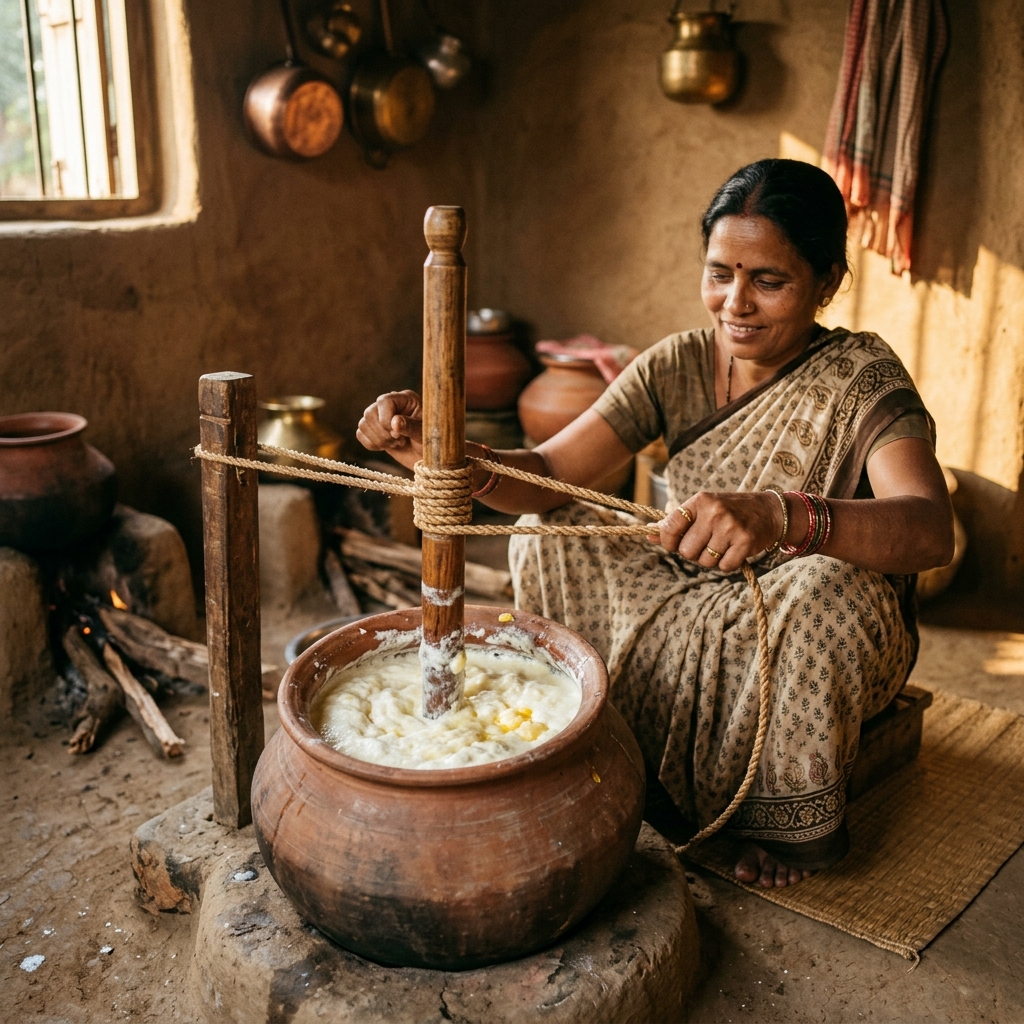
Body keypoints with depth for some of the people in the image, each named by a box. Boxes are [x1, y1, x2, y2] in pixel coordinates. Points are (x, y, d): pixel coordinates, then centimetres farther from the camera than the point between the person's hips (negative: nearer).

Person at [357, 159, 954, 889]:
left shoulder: (863, 381, -20)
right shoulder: (678, 368, -8)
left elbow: (931, 530, -38)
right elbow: (548, 475, -15)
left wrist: (780, 516, -58)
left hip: (831, 643, -3)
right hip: (697, 612, 4)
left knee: (822, 589, -37)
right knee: (549, 536, -11)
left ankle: (800, 822, -10)